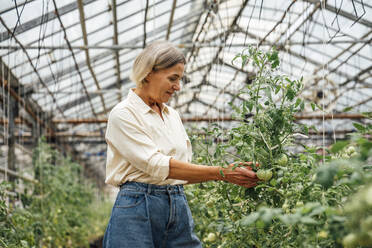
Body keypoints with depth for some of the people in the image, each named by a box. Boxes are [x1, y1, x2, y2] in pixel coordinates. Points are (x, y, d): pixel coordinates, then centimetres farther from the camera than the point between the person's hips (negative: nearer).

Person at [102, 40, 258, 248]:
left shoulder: (173, 115, 14)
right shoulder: (123, 114, -8)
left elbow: (184, 171, 13)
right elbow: (158, 166, -18)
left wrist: (230, 172, -1)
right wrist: (220, 173, -20)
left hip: (180, 208, 6)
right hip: (138, 210, -6)